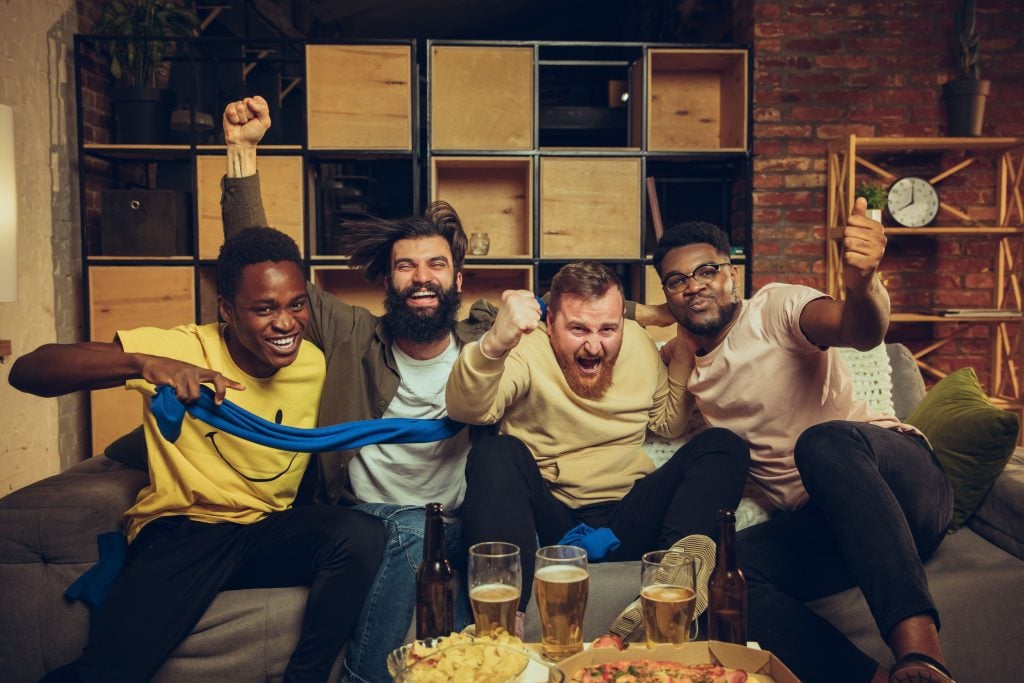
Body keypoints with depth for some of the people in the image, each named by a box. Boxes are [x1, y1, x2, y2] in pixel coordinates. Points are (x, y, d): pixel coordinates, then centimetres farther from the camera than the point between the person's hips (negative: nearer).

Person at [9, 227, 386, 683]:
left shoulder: (317, 364, -4)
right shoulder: (178, 350, -15)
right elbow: (25, 371, -22)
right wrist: (142, 362, -38)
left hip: (272, 531, 4)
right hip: (180, 531, -3)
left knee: (363, 534, -24)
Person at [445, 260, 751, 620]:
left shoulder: (639, 341, 9)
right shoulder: (526, 349, -8)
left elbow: (667, 422, 22)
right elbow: (467, 410, -27)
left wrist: (684, 354, 6)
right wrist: (494, 344, -47)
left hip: (627, 518, 4)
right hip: (549, 519, -4)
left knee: (724, 445, -11)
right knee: (495, 455, -29)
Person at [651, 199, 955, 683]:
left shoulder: (774, 308, -1)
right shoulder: (687, 369, 18)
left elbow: (862, 333, -20)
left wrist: (860, 285, -43)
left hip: (900, 478, -3)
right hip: (819, 522, 4)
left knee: (823, 441, -40)